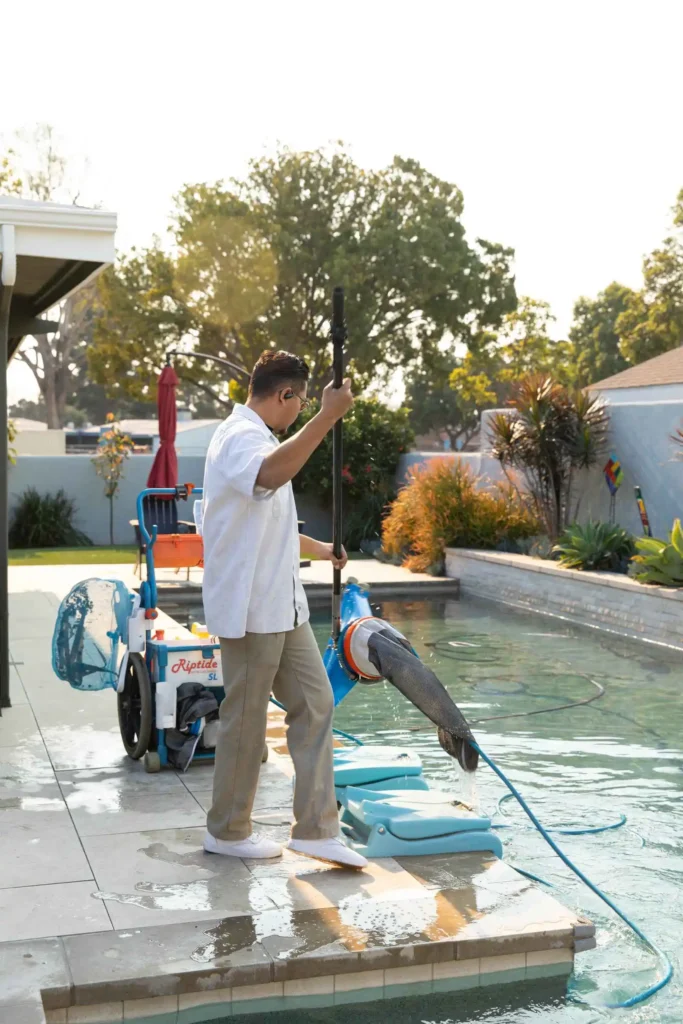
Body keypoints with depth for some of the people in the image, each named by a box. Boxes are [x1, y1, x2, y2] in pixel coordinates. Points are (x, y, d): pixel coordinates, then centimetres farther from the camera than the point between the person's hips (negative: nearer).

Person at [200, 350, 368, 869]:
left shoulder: (258, 438, 17)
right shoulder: (240, 437, -16)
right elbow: (269, 475, -43)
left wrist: (321, 549, 37)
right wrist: (326, 416, -43)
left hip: (283, 606, 10)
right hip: (250, 609, -10)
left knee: (314, 704, 8)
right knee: (246, 718, 3)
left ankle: (316, 828, 13)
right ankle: (228, 830, 19)